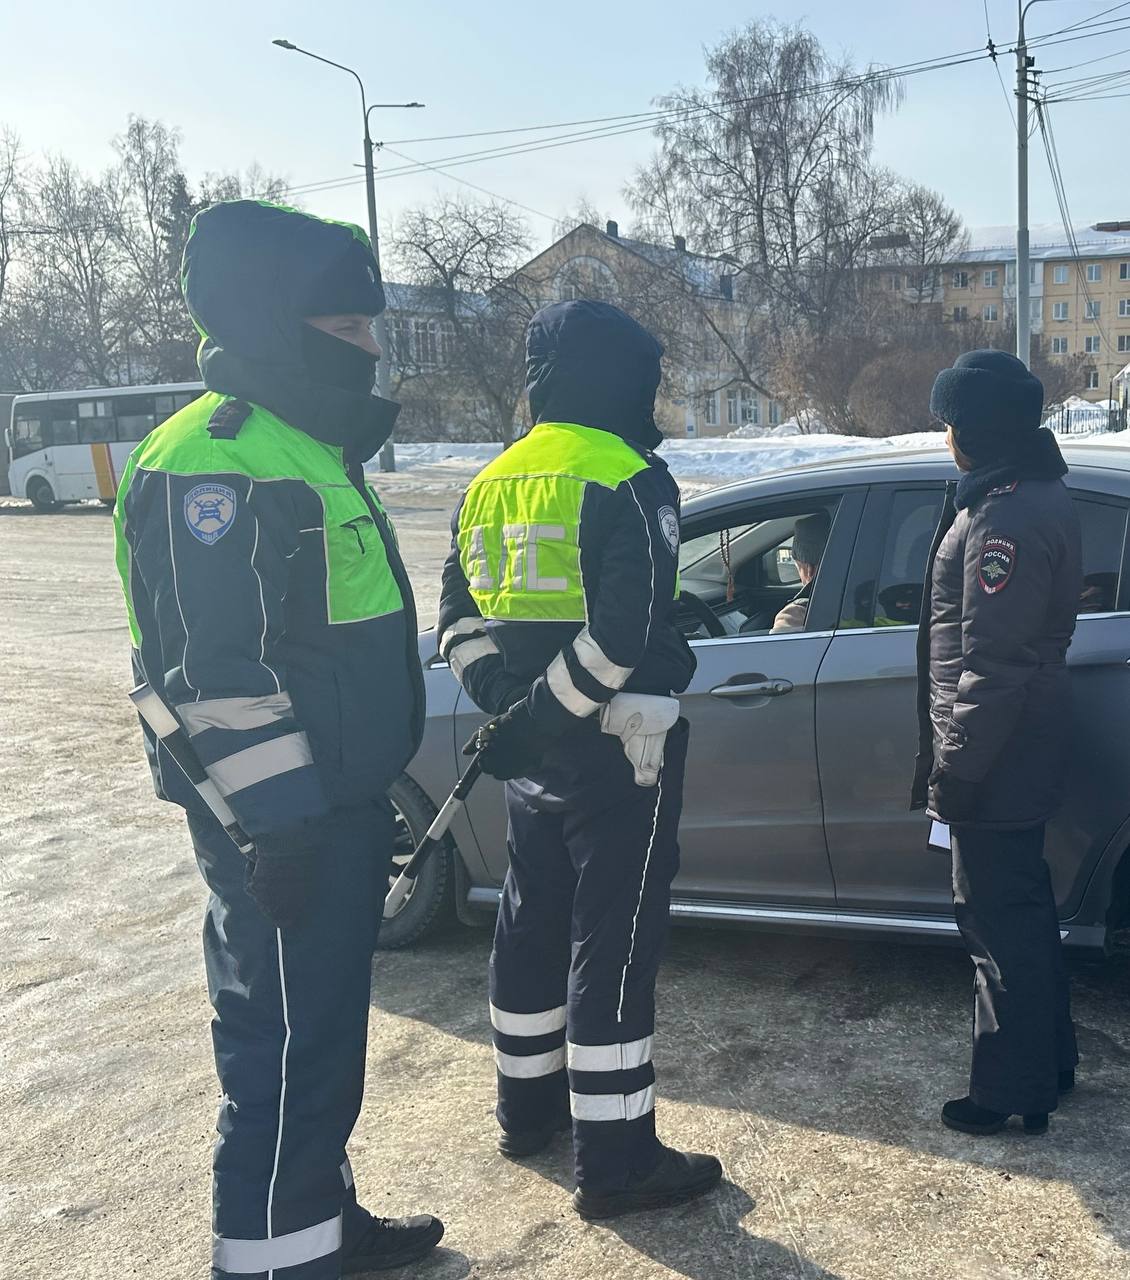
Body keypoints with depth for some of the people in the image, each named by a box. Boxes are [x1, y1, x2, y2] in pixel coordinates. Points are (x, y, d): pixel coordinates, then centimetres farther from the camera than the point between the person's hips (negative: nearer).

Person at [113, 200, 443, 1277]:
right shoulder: (213, 461, -18)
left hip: (335, 805, 10)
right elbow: (215, 672, -24)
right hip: (283, 826, -10)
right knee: (293, 1048, -1)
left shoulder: (309, 448, 15)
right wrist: (277, 822, -23)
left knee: (316, 1032, 20)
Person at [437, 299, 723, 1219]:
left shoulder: (493, 483, 11)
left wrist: (508, 702, 0)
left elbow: (460, 619, 10)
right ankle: (616, 1161, 10)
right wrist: (540, 715, -18)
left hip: (534, 757, 8)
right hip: (616, 753, -8)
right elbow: (627, 628, -23)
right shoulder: (627, 477, -13)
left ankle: (529, 1107, 35)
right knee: (613, 947, 0)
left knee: (533, 926, 19)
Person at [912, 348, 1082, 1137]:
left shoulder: (1005, 517, -22)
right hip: (1028, 747, 10)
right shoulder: (1043, 494, 11)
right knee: (1025, 907, 21)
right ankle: (1051, 1059, 35)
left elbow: (990, 664, -25)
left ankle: (1013, 1089, 15)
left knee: (999, 920, 1)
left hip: (996, 757, -10)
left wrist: (954, 767, -19)